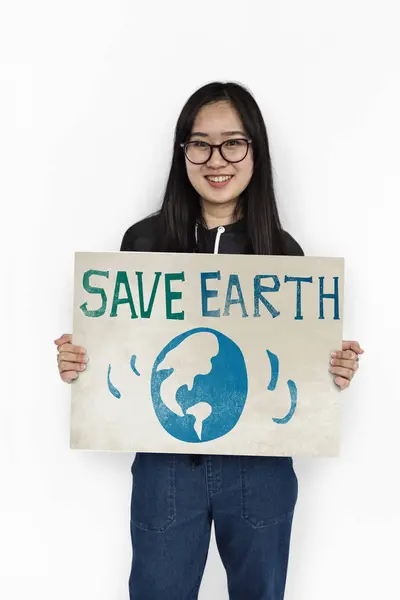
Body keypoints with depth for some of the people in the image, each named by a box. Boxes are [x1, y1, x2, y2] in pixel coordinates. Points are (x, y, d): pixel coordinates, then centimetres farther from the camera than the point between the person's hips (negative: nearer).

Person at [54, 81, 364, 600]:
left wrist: (337, 371, -15)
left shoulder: (284, 251, -3)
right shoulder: (144, 241, -5)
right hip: (166, 464, 0)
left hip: (261, 467, 1)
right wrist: (76, 360, -16)